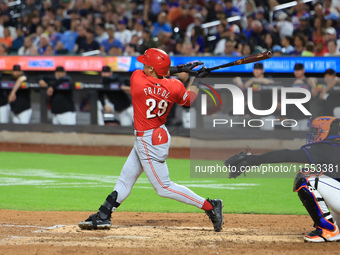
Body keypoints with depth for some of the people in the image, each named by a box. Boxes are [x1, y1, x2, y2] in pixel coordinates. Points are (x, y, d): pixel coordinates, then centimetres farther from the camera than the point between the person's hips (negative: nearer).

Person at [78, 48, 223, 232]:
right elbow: (188, 100, 10)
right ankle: (103, 217, 24)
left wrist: (179, 69, 1)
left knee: (164, 187, -1)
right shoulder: (175, 87, -10)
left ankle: (209, 206, -2)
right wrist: (198, 81, 22)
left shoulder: (137, 79, -22)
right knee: (125, 178, 17)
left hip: (149, 142, -8)